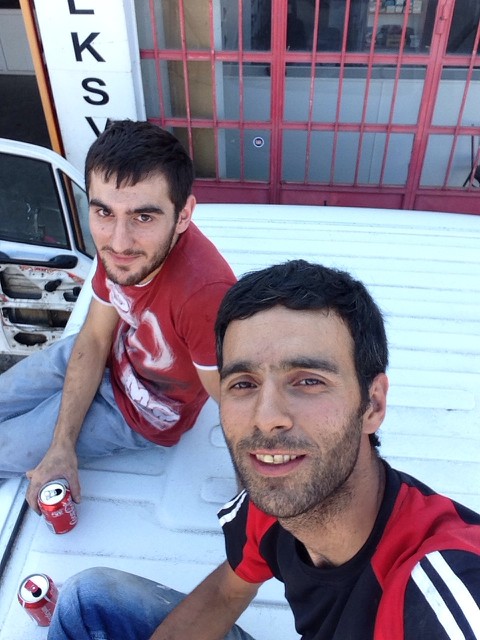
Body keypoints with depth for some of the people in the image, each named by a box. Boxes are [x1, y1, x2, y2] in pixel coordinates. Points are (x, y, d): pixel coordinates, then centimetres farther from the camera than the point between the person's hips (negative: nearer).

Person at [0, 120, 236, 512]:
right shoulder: (120, 243, -22)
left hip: (142, 410, -5)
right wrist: (62, 445, -13)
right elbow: (95, 338, -9)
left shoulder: (205, 292, -44)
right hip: (101, 357, 5)